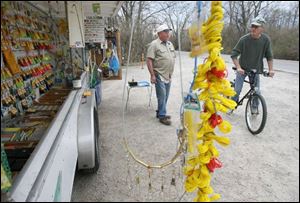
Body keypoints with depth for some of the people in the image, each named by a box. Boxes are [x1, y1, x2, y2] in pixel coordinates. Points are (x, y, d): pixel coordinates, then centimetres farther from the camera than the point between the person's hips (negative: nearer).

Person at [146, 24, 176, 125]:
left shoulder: (170, 44, 15)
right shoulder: (154, 44, -9)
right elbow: (149, 60, -14)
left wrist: (171, 73, 18)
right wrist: (152, 75, -19)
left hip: (168, 76, 8)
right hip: (159, 75, -7)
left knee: (165, 96, 13)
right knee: (162, 96, -6)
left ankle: (160, 112, 26)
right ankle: (162, 116, 5)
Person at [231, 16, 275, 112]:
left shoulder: (266, 39, -11)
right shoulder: (244, 39, -18)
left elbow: (269, 56, -2)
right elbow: (234, 54, -16)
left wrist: (271, 69, -10)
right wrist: (238, 67, -26)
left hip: (256, 69, 2)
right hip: (242, 69, -1)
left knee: (257, 91, 2)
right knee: (237, 90, -3)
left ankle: (255, 108, 24)